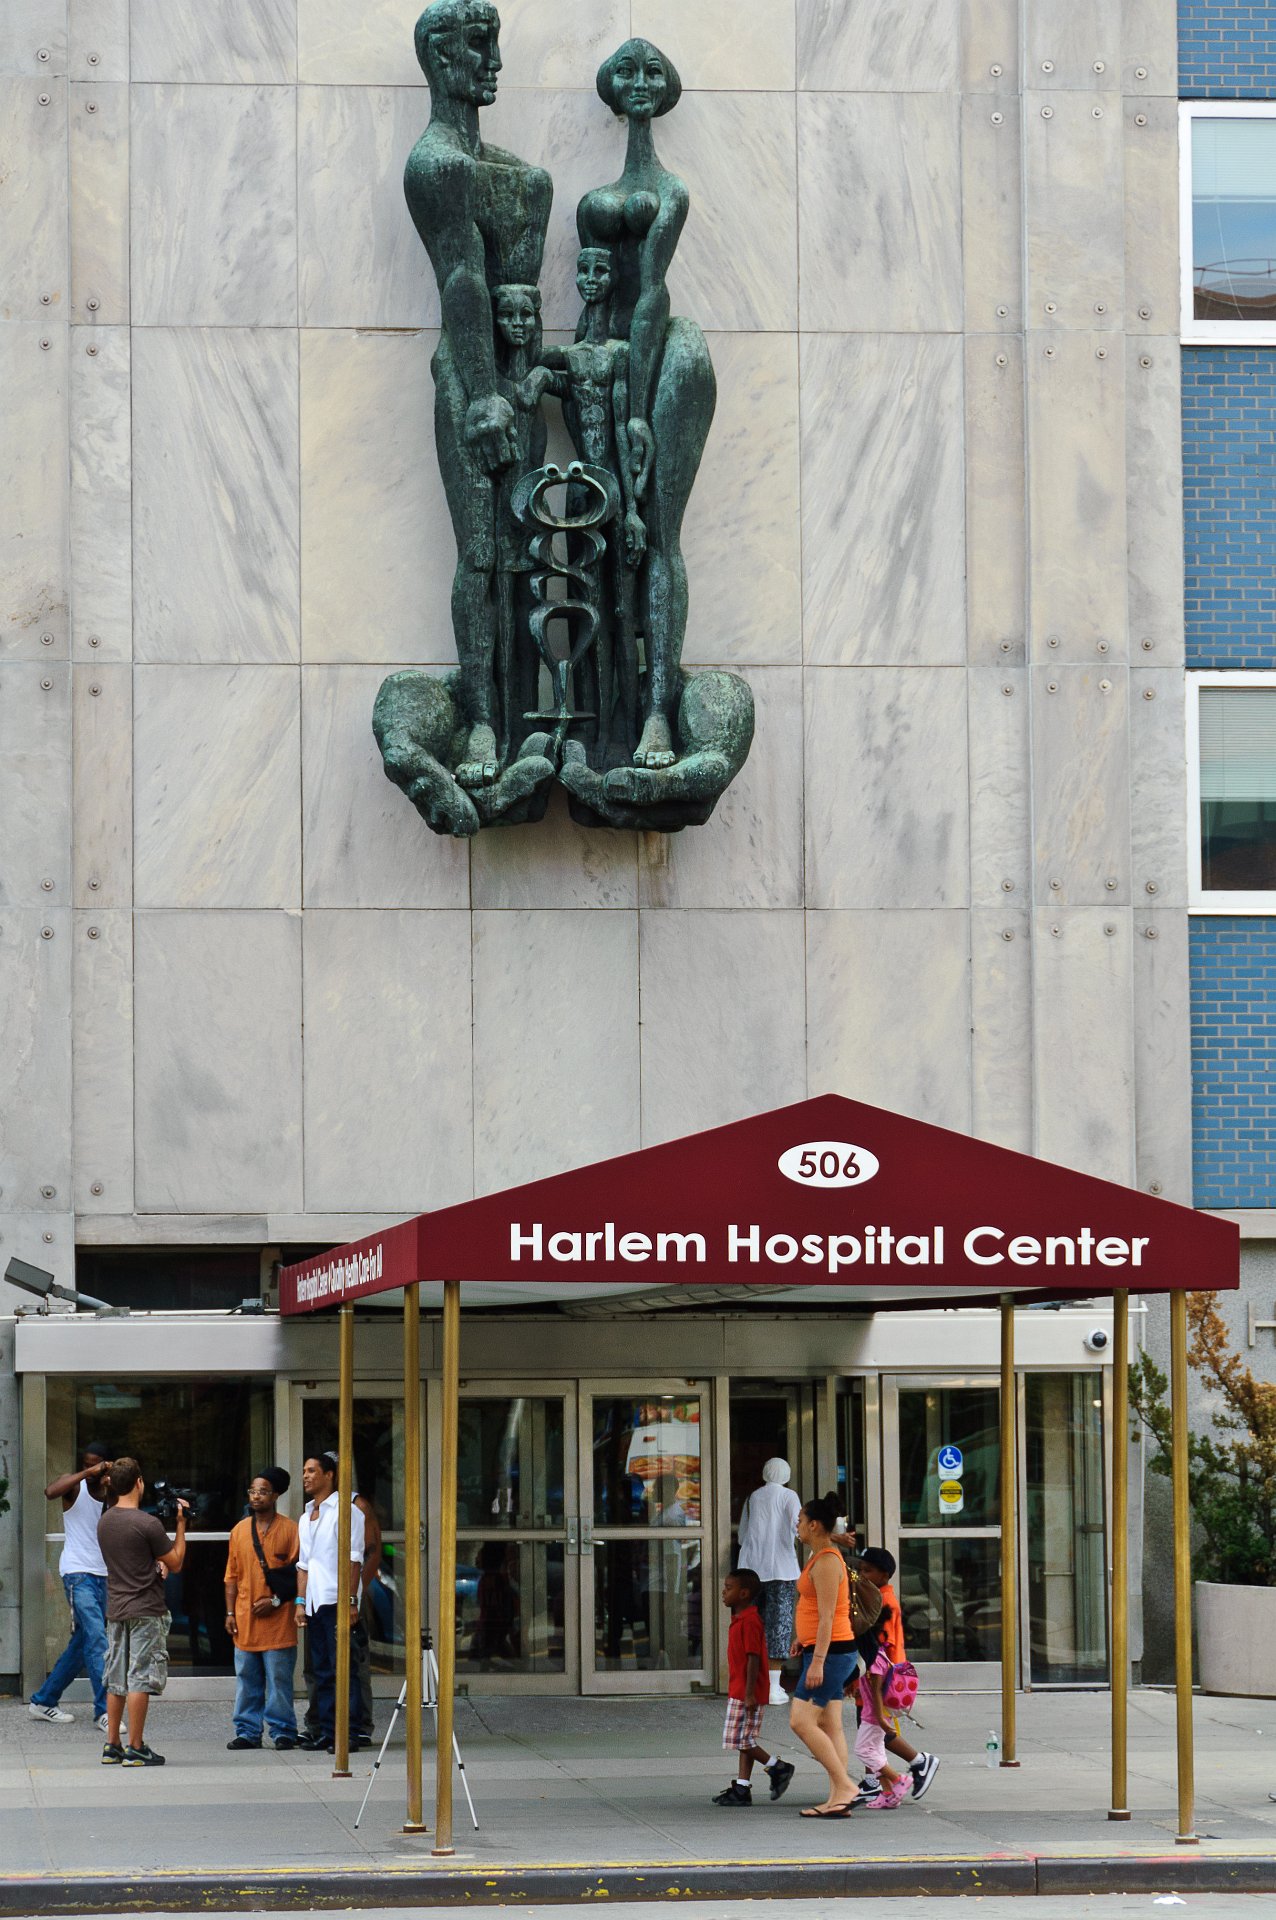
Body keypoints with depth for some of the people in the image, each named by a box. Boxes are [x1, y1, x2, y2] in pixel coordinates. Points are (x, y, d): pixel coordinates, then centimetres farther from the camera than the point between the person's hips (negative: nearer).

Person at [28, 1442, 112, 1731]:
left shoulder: (110, 1494, 11)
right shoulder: (73, 1484, -2)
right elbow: (50, 1492, -26)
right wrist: (88, 1474, -29)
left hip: (102, 1575, 6)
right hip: (77, 1573, -6)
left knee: (82, 1644, 11)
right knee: (96, 1638, -16)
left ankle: (44, 1701, 23)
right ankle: (104, 1709, -15)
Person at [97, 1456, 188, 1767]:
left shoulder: (104, 1522, 8)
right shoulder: (147, 1524, -15)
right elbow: (176, 1563, -6)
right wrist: (181, 1524, 1)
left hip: (115, 1610, 7)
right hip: (146, 1610, -7)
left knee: (117, 1679, 12)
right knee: (140, 1679, -5)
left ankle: (112, 1746, 15)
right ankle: (135, 1749, -5)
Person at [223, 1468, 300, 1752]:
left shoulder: (290, 1529, -1)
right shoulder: (240, 1531, 12)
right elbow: (232, 1575, 14)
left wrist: (276, 1601, -12)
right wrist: (230, 1612, 7)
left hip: (278, 1620, -4)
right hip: (245, 1621, 4)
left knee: (279, 1679, -2)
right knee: (247, 1679, 6)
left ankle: (282, 1731, 3)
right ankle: (248, 1731, 11)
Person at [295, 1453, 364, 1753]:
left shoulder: (346, 1511, -4)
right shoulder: (306, 1519, 20)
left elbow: (353, 1559, -10)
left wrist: (350, 1602, -16)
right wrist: (300, 1601, 12)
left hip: (337, 1602, -8)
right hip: (314, 1604, 8)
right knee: (322, 1671, 9)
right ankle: (326, 1732, 12)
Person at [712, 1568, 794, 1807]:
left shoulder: (749, 1621, -17)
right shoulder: (739, 1620, 15)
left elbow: (753, 1658, -21)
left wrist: (750, 1694, -23)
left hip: (746, 1693, -10)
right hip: (739, 1692, 10)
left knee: (741, 1740, -8)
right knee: (744, 1742, 9)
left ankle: (778, 1767, 1)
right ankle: (741, 1790, 11)